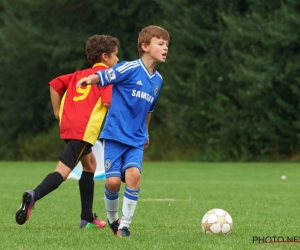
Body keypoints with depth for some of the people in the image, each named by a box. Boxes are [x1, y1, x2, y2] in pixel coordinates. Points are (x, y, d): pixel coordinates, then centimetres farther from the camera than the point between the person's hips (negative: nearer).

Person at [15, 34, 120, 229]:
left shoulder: (80, 74, 24)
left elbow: (55, 84, 17)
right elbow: (108, 102, -14)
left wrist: (58, 112, 19)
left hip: (68, 124, 9)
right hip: (84, 130, -8)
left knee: (90, 163, 25)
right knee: (63, 171, -16)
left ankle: (87, 217, 25)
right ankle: (34, 196, -41)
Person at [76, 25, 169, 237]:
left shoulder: (157, 80, 9)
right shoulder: (130, 69, -10)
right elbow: (103, 76, -20)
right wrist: (89, 80, -42)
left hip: (136, 140, 4)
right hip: (115, 134, -4)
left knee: (133, 174, -19)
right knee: (113, 181, -9)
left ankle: (125, 225, -8)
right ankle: (112, 218, 21)